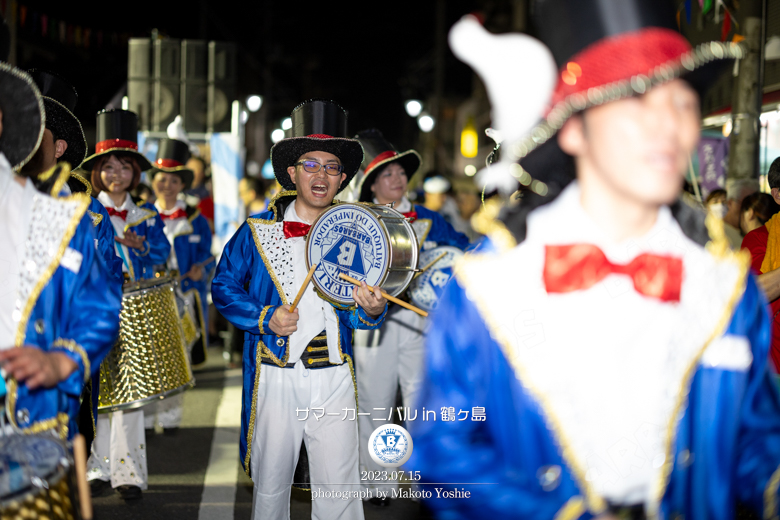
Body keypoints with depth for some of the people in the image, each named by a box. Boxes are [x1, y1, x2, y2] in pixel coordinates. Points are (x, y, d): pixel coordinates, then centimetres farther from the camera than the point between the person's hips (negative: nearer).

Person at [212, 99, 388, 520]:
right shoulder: (258, 231, 3)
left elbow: (360, 316, 9)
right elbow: (224, 286, 7)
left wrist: (371, 310, -15)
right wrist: (265, 319, -8)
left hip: (334, 379, 1)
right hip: (276, 376, 0)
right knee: (271, 484, 10)